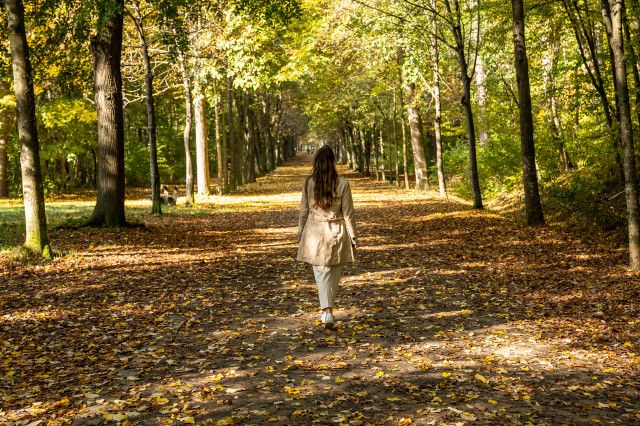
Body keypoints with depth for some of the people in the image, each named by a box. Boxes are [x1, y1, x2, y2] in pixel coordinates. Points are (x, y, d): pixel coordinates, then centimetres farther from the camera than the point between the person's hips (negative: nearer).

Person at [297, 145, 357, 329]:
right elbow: (348, 213, -6)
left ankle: (327, 311, -9)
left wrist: (300, 234, 12)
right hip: (337, 233, 0)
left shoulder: (309, 183, -6)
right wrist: (353, 237, 2)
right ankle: (327, 309, 28)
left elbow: (304, 211, 0)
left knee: (321, 273, 5)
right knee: (334, 273, 16)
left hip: (315, 233, 1)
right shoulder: (342, 184, -9)